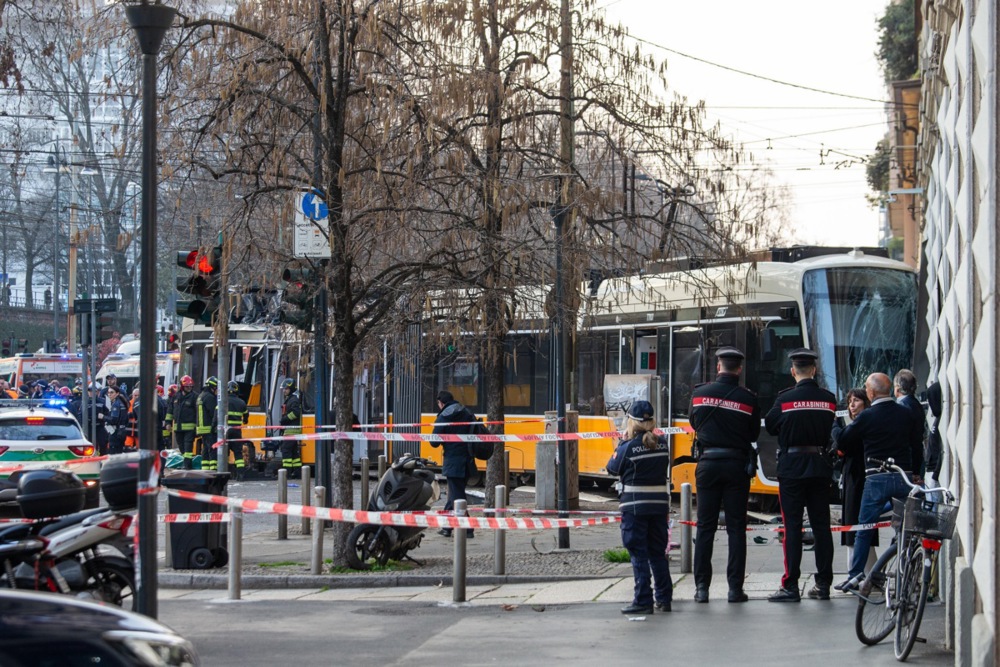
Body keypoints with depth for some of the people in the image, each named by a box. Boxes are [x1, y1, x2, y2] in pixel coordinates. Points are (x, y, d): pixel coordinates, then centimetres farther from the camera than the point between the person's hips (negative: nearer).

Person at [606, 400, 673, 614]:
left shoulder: (628, 447, -13)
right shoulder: (663, 444, 2)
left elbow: (612, 468, -1)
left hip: (635, 506, -5)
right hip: (659, 504, 5)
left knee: (639, 555, -2)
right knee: (658, 553, 14)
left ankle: (643, 601, -5)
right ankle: (663, 598, 17)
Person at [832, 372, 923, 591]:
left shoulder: (867, 416, -8)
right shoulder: (905, 414, 5)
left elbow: (842, 442, 1)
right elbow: (917, 446, 12)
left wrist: (834, 426, 22)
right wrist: (915, 473, 25)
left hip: (877, 479, -4)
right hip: (903, 478, 4)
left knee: (864, 528, 3)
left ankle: (855, 576, 1)